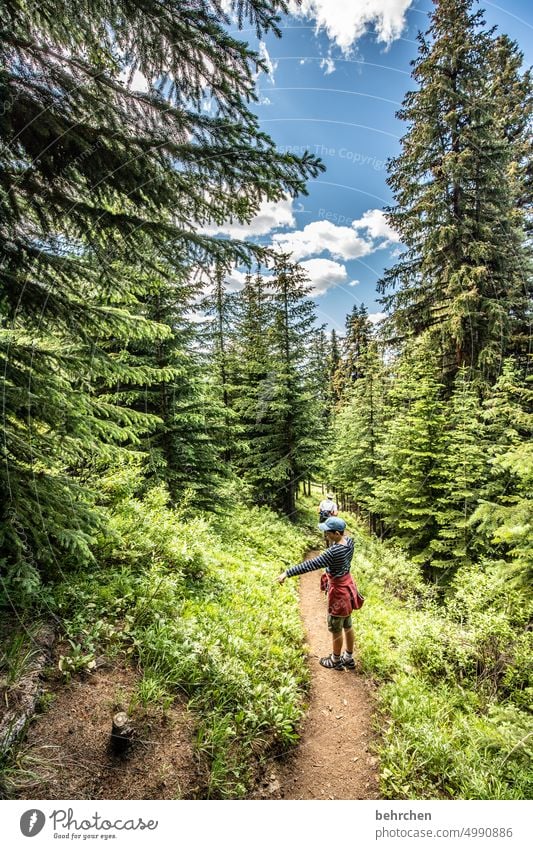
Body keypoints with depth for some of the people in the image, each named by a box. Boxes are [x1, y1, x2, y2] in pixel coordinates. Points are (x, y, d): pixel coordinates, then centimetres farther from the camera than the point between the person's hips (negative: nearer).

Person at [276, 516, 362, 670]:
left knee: (335, 628, 15)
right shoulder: (349, 541, -11)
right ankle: (349, 658, 43)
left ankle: (335, 661, 37)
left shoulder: (333, 552, -35)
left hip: (339, 591, -9)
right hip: (348, 586, 9)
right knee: (347, 625, 25)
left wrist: (287, 573, -30)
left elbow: (310, 565, -34)